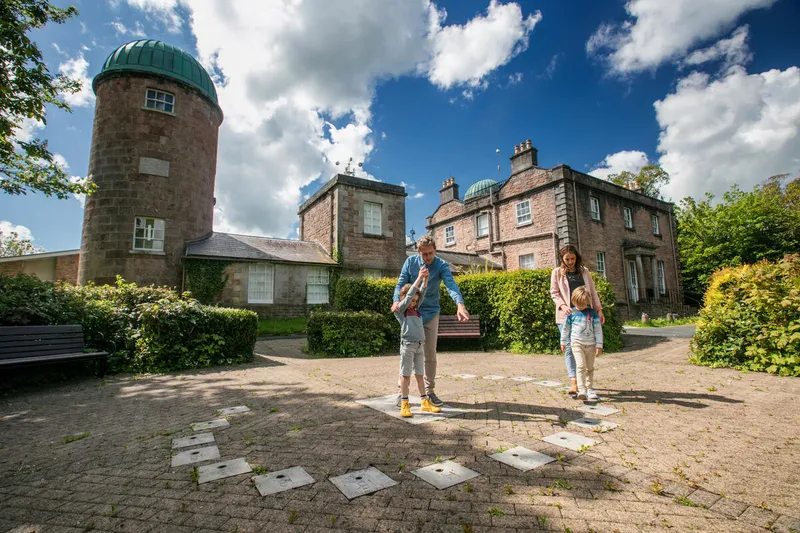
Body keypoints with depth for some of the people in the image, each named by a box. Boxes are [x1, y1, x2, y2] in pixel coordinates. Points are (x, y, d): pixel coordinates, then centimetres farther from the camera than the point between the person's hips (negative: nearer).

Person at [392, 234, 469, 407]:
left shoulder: (442, 265, -11)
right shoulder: (410, 262, -6)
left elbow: (451, 284, -27)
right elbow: (401, 284, -8)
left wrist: (460, 304, -46)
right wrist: (396, 300, -30)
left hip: (431, 313, 0)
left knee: (431, 355, 6)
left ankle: (430, 391, 22)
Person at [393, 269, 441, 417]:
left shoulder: (415, 309, 15)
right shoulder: (399, 310, -2)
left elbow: (422, 294, 10)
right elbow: (409, 295, -11)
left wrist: (425, 278, -2)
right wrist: (419, 278, -12)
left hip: (420, 345, 6)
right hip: (408, 345, -6)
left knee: (420, 374, 13)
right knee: (405, 375, 1)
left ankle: (425, 402, 20)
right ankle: (404, 404, 8)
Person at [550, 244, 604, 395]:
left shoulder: (584, 271, 11)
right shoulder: (557, 272, 4)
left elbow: (592, 291, 13)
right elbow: (554, 292, 0)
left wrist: (599, 309, 6)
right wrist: (563, 306, -17)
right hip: (566, 315, -2)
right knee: (570, 348, -5)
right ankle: (574, 382, -6)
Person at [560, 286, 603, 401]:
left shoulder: (593, 313, 0)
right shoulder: (571, 313, -1)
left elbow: (598, 330, 2)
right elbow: (565, 328, 7)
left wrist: (599, 345, -1)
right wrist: (563, 342, 11)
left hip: (590, 344, 2)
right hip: (577, 343, -2)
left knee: (590, 368, 12)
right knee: (581, 366, -14)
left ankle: (589, 388, 26)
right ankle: (581, 389, -15)